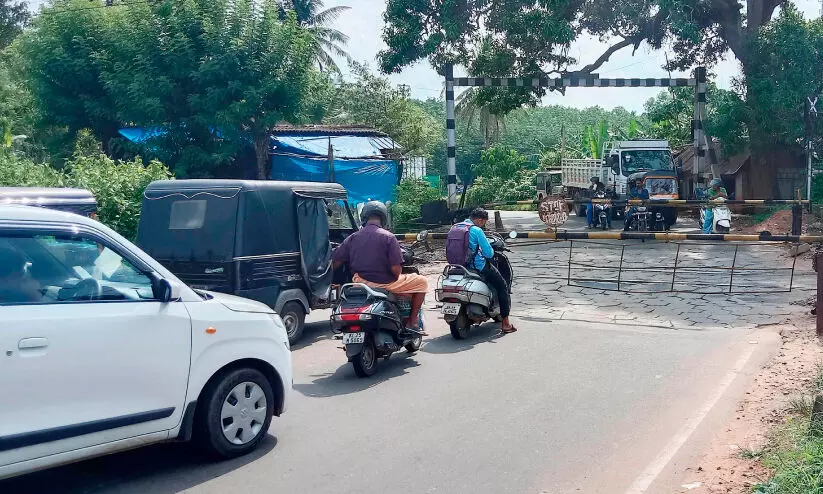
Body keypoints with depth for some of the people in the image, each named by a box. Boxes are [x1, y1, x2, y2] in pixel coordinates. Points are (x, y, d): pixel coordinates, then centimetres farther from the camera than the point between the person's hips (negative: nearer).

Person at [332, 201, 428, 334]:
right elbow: (396, 269, -19)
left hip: (360, 283, 5)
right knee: (422, 282, 12)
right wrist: (397, 278, 3)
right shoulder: (388, 237, -13)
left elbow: (334, 263, -2)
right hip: (385, 285, -5)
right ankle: (412, 322, 8)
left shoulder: (352, 238, -1)